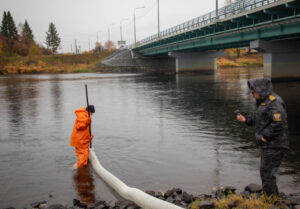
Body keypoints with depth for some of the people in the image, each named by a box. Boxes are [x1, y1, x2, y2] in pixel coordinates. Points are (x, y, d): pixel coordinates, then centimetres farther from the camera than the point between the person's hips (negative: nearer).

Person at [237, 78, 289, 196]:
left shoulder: (274, 103, -19)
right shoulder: (262, 101, 14)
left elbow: (279, 123, -28)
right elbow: (257, 119, 21)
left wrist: (265, 135, -21)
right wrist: (245, 120, 4)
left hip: (274, 146, -10)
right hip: (267, 145, 10)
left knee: (267, 174, -5)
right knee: (265, 172, 18)